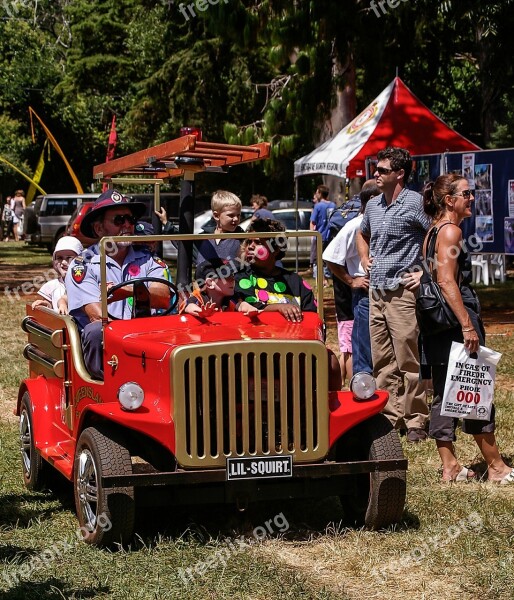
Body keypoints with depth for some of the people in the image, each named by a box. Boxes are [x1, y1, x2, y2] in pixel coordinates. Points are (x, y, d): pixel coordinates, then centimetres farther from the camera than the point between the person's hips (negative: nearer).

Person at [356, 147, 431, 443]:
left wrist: (426, 273, -13)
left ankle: (416, 421, 1)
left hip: (402, 293, -8)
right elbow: (362, 235, 34)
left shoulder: (415, 203, -10)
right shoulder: (373, 205, 13)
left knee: (409, 362, -4)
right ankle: (391, 416, 19)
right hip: (376, 292, 8)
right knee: (382, 362, 11)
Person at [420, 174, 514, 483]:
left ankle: (450, 466, 10)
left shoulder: (432, 231, 16)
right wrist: (468, 325, -23)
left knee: (445, 392, 9)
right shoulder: (451, 231, -13)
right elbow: (447, 281, -21)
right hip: (455, 317, -10)